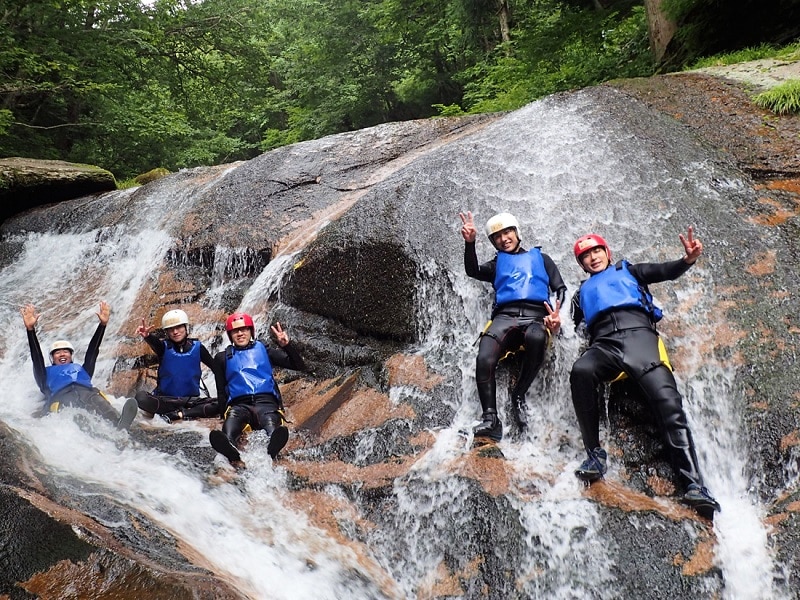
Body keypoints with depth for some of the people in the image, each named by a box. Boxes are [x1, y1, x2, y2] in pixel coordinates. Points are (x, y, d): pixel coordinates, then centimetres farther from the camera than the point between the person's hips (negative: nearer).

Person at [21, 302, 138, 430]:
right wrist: (31, 329, 9)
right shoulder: (47, 373, 38)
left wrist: (103, 324, 25)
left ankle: (119, 425, -66)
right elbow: (36, 357, 24)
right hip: (61, 397, 0)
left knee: (101, 405, -37)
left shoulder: (82, 369, 43)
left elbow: (92, 350, 34)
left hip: (87, 392, 0)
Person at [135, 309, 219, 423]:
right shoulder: (164, 347, -1)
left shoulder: (197, 347, 1)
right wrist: (147, 336, -49)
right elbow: (155, 343, -25)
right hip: (165, 399, 0)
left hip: (191, 399, 1)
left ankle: (176, 414, -26)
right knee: (141, 397, -30)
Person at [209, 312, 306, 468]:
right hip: (239, 405, 0)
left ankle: (272, 450, -71)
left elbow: (300, 366, 15)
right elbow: (221, 393, 23)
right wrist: (224, 413, 6)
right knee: (232, 419, -38)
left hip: (266, 402, 0)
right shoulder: (222, 358, 25)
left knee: (270, 421, -38)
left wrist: (286, 345, 0)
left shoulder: (263, 349, 22)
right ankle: (233, 455, -69)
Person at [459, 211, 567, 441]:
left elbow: (561, 289, 18)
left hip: (536, 316, -1)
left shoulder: (540, 257, 29)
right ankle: (491, 418, -31)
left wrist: (557, 313, -4)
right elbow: (473, 272, 8)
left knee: (536, 338, -40)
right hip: (504, 317, 1)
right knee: (484, 359, -31)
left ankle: (518, 396, -23)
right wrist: (470, 243, -10)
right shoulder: (497, 264, 31)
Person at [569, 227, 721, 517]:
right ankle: (595, 453, -30)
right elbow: (573, 329, 24)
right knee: (581, 371, -36)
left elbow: (666, 271, 15)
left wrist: (688, 260, -8)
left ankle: (693, 484, -27)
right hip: (603, 344, 1)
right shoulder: (583, 292, 37)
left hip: (637, 333, 0)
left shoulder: (628, 271, 32)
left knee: (668, 402, -22)